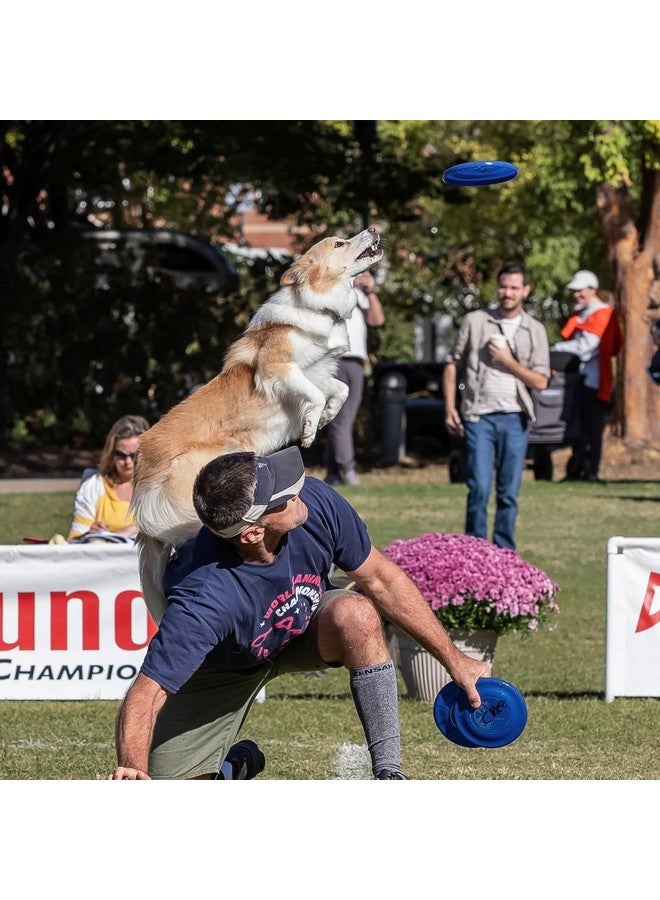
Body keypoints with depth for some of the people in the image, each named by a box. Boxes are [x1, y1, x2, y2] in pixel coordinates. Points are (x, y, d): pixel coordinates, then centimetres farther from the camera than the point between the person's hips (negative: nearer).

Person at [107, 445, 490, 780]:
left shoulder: (316, 503, -30)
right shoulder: (205, 598, -44)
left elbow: (381, 578, -13)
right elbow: (146, 694, -41)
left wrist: (454, 659, -8)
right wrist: (133, 770, -61)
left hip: (306, 628, 3)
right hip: (219, 669, -3)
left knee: (356, 613, -32)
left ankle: (389, 776, -19)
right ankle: (232, 763, 24)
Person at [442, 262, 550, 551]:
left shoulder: (535, 331, 6)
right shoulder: (475, 321, 4)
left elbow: (540, 381, 0)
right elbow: (452, 364, 9)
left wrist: (508, 361, -9)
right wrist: (449, 408, 3)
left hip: (515, 419, 2)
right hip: (479, 417, -2)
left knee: (509, 492, 5)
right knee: (479, 488, -8)